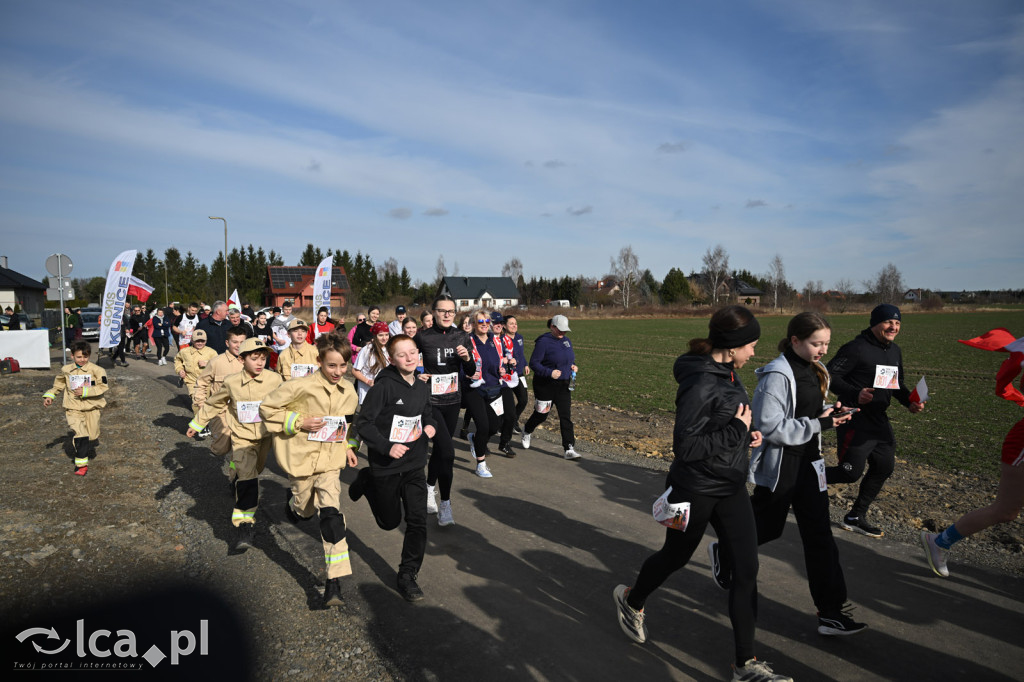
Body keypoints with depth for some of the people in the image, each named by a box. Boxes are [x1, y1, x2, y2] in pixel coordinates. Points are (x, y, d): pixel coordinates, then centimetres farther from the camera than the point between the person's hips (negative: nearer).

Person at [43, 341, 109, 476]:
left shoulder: (96, 369, -7)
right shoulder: (66, 370, 4)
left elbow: (103, 386, -14)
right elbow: (58, 384, 22)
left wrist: (85, 391, -21)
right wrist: (49, 395, 11)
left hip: (91, 408, 0)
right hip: (73, 408, 0)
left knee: (92, 435, 9)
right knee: (80, 434, -17)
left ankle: (88, 448, 46)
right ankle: (81, 464, -8)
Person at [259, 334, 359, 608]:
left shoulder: (348, 390, -1)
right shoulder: (302, 386, -18)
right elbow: (267, 407, -11)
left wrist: (346, 447, 7)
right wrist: (298, 422, -20)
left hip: (330, 460, 2)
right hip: (301, 458, -2)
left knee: (331, 512, -10)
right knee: (303, 510, 15)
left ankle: (334, 582, -6)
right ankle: (293, 501, 56)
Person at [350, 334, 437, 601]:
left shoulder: (422, 388, 2)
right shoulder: (384, 386, -18)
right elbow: (363, 423, -18)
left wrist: (429, 426, -2)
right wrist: (387, 447, -28)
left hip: (415, 465, 5)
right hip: (385, 467, -4)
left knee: (418, 521, -1)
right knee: (390, 521, 15)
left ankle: (408, 575, 15)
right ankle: (367, 482, 40)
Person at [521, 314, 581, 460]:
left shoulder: (566, 341, 8)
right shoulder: (543, 342, -15)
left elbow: (571, 358, 24)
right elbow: (533, 363, -17)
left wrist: (573, 366, 2)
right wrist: (549, 372, -28)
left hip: (564, 385, 5)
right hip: (545, 385, -5)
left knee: (566, 416, -2)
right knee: (541, 414, 10)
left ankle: (569, 449, -2)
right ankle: (527, 431, 43)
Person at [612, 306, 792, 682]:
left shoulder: (727, 373, 3)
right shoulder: (700, 383, -26)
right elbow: (685, 446, -27)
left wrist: (745, 434, 2)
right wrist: (736, 430, -23)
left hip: (731, 487, 8)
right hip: (695, 490, -8)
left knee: (747, 568, 5)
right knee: (676, 555, 15)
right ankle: (631, 600, 45)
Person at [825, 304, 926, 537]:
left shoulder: (894, 351, 12)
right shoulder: (857, 348, -16)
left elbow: (896, 383, 23)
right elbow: (830, 376, -20)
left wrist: (910, 401, 5)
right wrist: (855, 395, -32)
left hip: (879, 420, 9)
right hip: (855, 420, -9)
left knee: (884, 467, 13)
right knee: (850, 473, -8)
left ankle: (855, 517, 27)